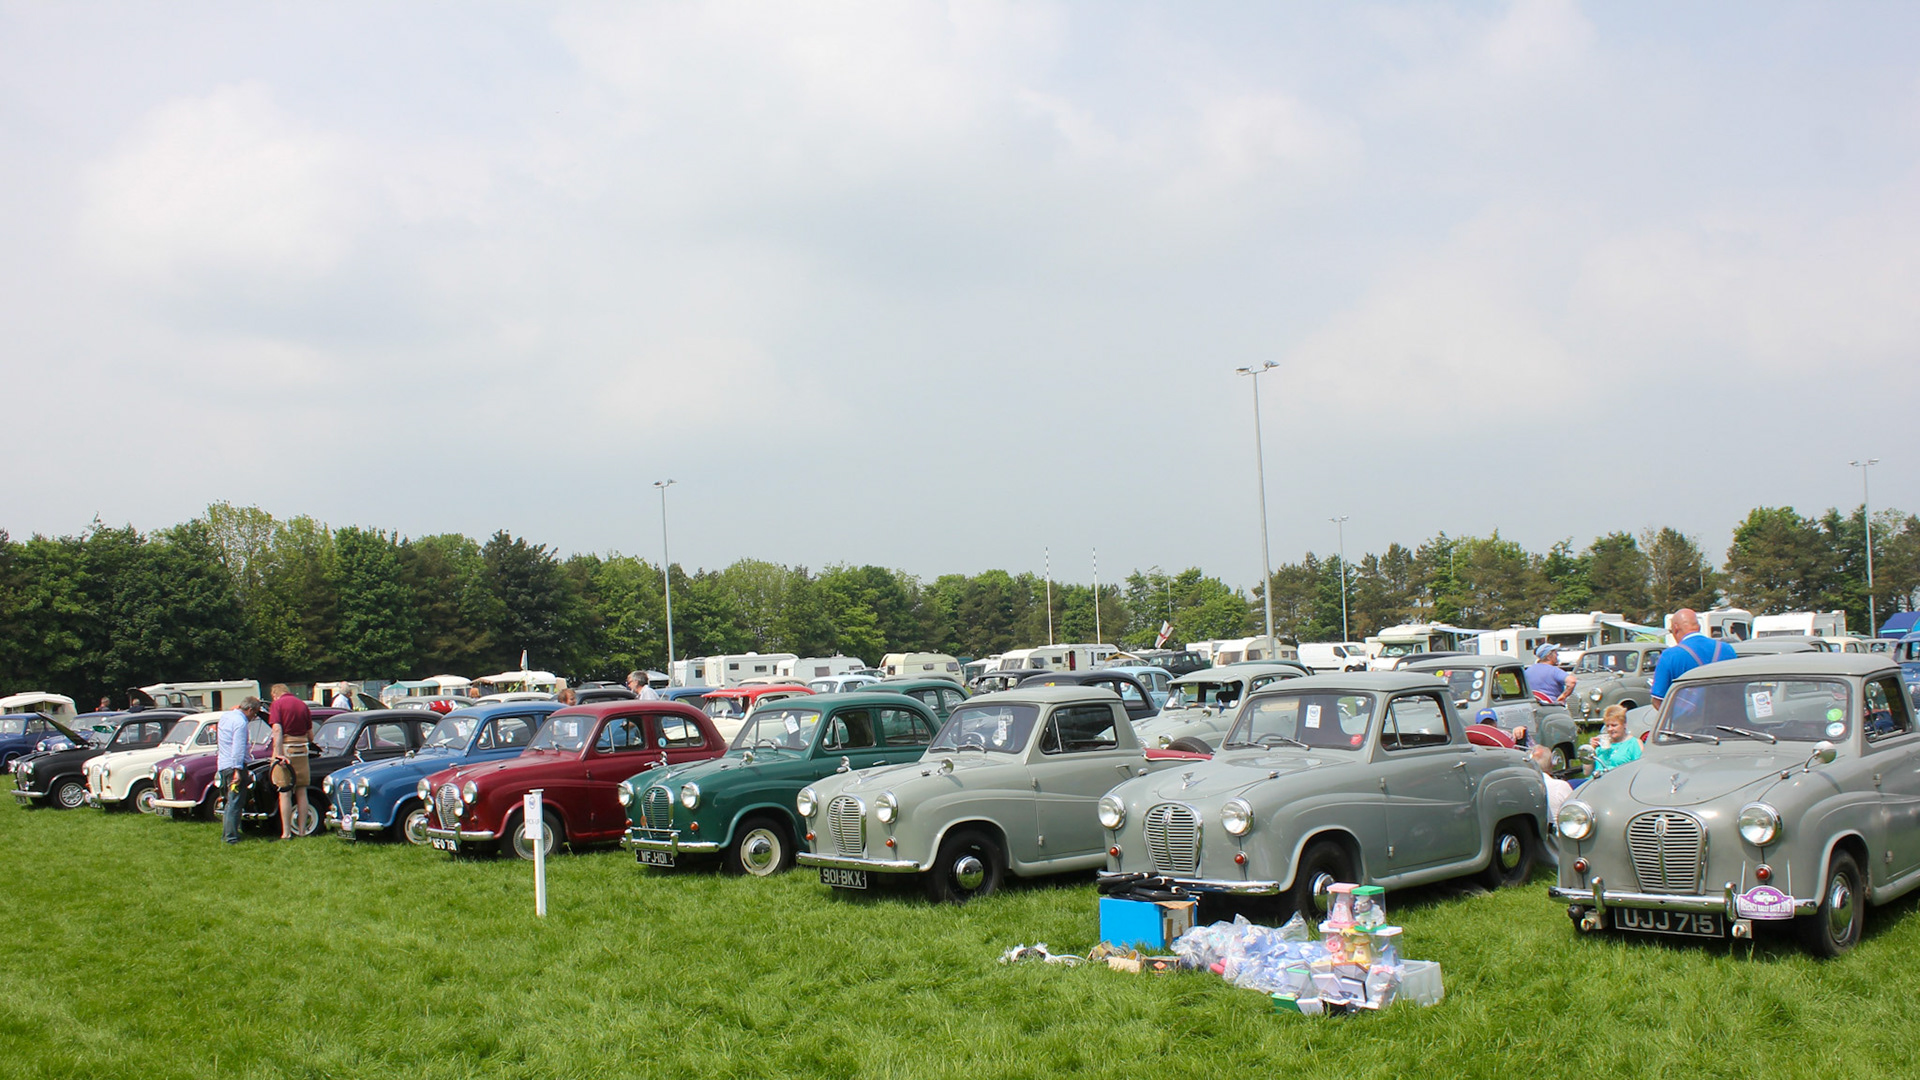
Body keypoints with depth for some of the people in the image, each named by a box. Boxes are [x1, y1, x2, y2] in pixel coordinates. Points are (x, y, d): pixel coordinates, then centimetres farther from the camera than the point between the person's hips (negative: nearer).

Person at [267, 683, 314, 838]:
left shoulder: (278, 704, -3)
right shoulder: (303, 705, 11)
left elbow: (277, 730, -15)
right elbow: (310, 733, 13)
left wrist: (279, 754, -20)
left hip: (285, 750, -4)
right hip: (301, 750, 4)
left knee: (285, 793, -1)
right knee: (301, 792, 10)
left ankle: (286, 833, 0)